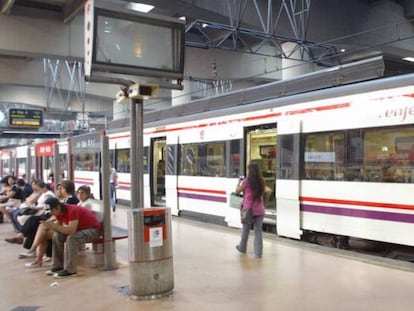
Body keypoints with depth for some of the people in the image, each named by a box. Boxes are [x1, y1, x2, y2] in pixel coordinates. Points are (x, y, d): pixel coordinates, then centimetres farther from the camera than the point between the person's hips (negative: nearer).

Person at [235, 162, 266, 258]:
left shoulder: (246, 181, -12)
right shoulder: (261, 182, 1)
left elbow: (237, 191, -2)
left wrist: (239, 182, 17)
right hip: (259, 210, 3)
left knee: (245, 229, 15)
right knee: (258, 230, 6)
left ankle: (242, 247, 34)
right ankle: (258, 252, 4)